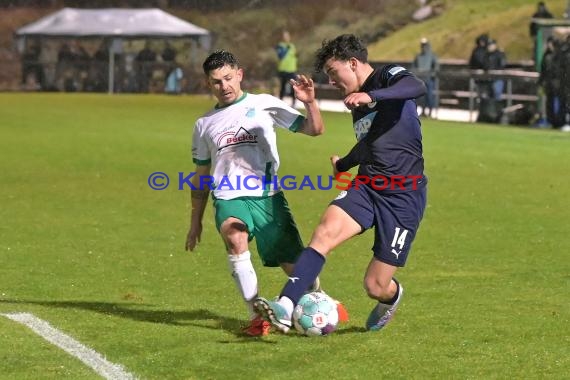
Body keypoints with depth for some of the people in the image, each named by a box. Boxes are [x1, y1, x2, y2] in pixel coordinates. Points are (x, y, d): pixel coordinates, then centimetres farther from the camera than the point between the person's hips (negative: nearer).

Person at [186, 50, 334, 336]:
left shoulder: (264, 105, 8)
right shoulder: (205, 124, 17)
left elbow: (314, 129, 4)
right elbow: (201, 176, 26)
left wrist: (310, 102, -16)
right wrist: (195, 221, 24)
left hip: (267, 195, -1)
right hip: (229, 198, 1)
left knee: (295, 266, -5)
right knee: (234, 237, -33)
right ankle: (257, 316, -29)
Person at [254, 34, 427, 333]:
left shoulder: (388, 76, -5)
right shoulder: (357, 106, 18)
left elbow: (417, 87, -28)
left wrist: (372, 96, -40)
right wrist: (342, 165, 54)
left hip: (403, 197, -7)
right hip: (365, 187, 7)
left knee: (375, 287, -3)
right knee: (325, 232, -24)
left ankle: (391, 297, 36)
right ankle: (285, 309, -35)